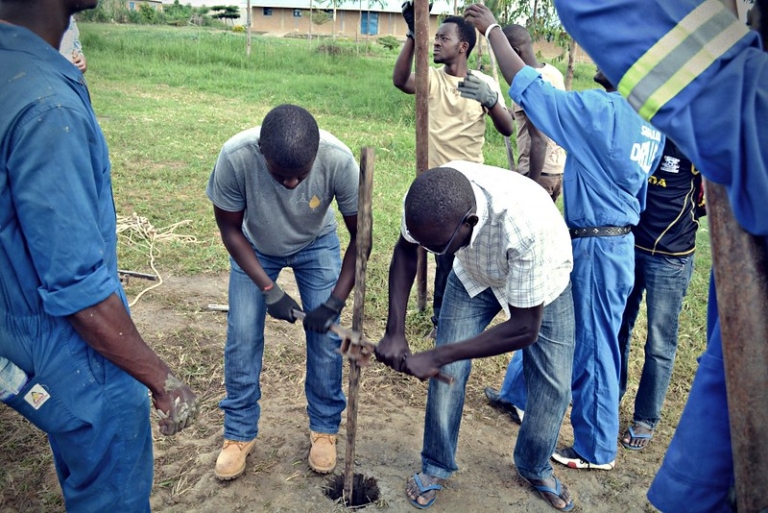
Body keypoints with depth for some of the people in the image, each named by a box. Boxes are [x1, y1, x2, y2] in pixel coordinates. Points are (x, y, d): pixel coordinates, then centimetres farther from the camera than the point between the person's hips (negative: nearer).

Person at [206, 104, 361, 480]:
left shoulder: (339, 160, -36)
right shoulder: (235, 157, -37)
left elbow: (360, 234, -21)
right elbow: (230, 227, -18)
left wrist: (335, 301, -25)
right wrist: (268, 289, -24)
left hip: (317, 245, 0)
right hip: (254, 247, 0)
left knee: (325, 335, -4)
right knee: (242, 337, -3)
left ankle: (324, 427, 19)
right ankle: (239, 433, 19)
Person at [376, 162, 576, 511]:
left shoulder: (527, 223, -45)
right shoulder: (429, 200, -33)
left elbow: (525, 328, -34)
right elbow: (405, 251, -10)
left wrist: (435, 357, -31)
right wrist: (394, 332, -17)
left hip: (541, 282, -2)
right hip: (474, 273, 3)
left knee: (553, 387, -2)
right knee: (447, 373, -4)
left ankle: (534, 468, 28)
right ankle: (436, 466, 20)